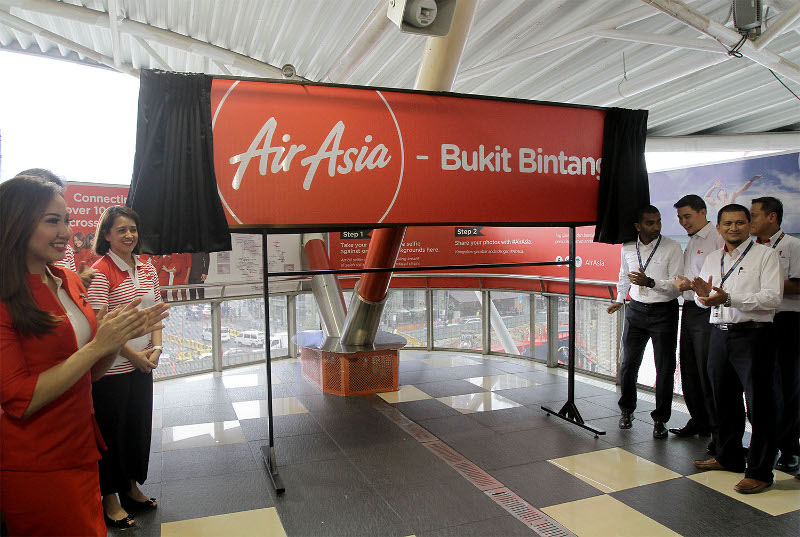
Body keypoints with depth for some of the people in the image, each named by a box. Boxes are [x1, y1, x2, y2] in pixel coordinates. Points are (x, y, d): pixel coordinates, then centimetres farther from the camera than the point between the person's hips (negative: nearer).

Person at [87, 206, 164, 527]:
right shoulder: (100, 271, -13)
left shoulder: (147, 269, 7)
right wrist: (133, 354, -15)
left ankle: (131, 487, 34)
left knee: (140, 425, 15)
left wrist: (155, 348, -4)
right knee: (112, 430, 6)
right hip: (111, 367, -6)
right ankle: (109, 498, 24)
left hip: (142, 364, 6)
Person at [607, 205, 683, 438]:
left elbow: (677, 285, -13)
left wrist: (650, 282, -27)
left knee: (665, 368, 2)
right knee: (628, 364, 9)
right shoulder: (627, 248, 4)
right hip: (636, 310, 3)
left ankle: (660, 419, 17)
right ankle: (627, 410, 29)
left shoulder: (672, 248, -9)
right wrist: (619, 299, 30)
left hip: (664, 312, -3)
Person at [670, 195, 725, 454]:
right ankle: (699, 422, 27)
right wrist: (680, 281, 5)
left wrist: (693, 285, -22)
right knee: (689, 370, 14)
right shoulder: (691, 241, 18)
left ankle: (719, 429, 8)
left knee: (708, 372, -5)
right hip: (689, 310, 9)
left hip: (707, 312, -9)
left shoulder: (718, 238, -11)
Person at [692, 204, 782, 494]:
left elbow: (772, 298, -15)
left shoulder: (765, 255, -2)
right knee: (725, 401, 15)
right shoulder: (712, 259, 16)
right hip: (719, 335, 6)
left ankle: (759, 471, 9)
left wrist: (729, 299, -23)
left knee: (760, 405, -1)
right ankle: (729, 457, 31)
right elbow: (702, 300, 16)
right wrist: (703, 294, -8)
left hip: (753, 335, -6)